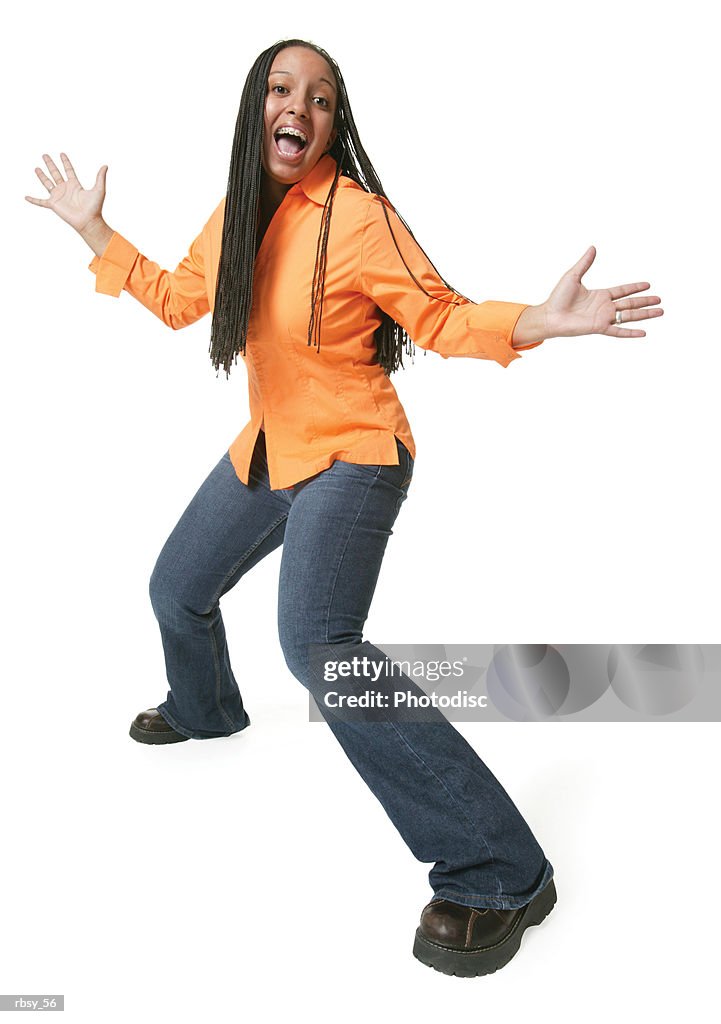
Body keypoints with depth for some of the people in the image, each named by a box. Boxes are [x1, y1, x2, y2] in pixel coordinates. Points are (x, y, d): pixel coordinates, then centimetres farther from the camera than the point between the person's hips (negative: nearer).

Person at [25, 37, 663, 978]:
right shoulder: (234, 216, 5)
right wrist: (94, 231, 21)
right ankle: (206, 711, 56)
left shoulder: (356, 217, -17)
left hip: (351, 458, -8)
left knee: (318, 645, -28)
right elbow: (177, 300, 20)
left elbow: (439, 317, -14)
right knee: (176, 593, 21)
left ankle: (501, 875, -21)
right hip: (267, 450, 8)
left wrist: (539, 321, -33)